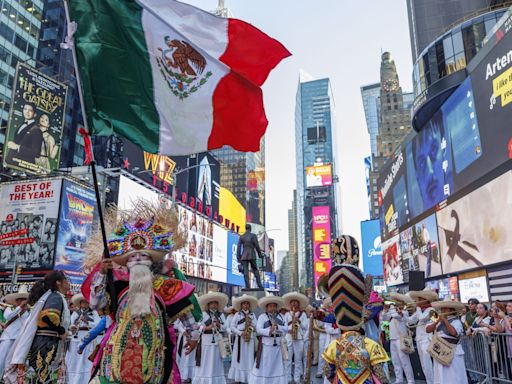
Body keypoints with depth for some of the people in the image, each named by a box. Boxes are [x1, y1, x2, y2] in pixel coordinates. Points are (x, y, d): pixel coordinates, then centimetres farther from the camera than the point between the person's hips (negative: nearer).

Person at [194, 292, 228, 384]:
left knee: (216, 363, 8)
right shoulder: (203, 314, -1)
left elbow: (224, 328, 6)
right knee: (205, 362, -1)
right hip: (206, 341, -4)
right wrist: (207, 328, -24)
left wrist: (219, 325, -13)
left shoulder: (221, 315, 11)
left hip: (217, 341, 4)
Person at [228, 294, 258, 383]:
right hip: (240, 338, -2)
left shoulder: (252, 314, 12)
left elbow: (256, 326, 9)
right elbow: (232, 327, -2)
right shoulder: (237, 314, 3)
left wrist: (251, 322, -10)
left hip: (250, 339, 2)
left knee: (249, 358, 2)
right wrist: (240, 333, -13)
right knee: (239, 358, -2)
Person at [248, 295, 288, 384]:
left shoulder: (280, 316, 12)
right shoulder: (262, 316, -1)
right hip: (266, 344, -4)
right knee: (264, 366, -2)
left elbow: (286, 328, 4)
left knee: (278, 366, 8)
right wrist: (268, 332, -29)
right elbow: (258, 329, -12)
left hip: (278, 345, 4)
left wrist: (277, 327, -15)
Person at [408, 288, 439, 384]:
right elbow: (410, 321, 11)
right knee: (424, 365, 12)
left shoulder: (430, 310, -8)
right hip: (419, 339, 8)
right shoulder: (420, 310, 13)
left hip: (427, 339, -8)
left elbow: (422, 318, -23)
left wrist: (418, 307, -11)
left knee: (427, 364, -12)